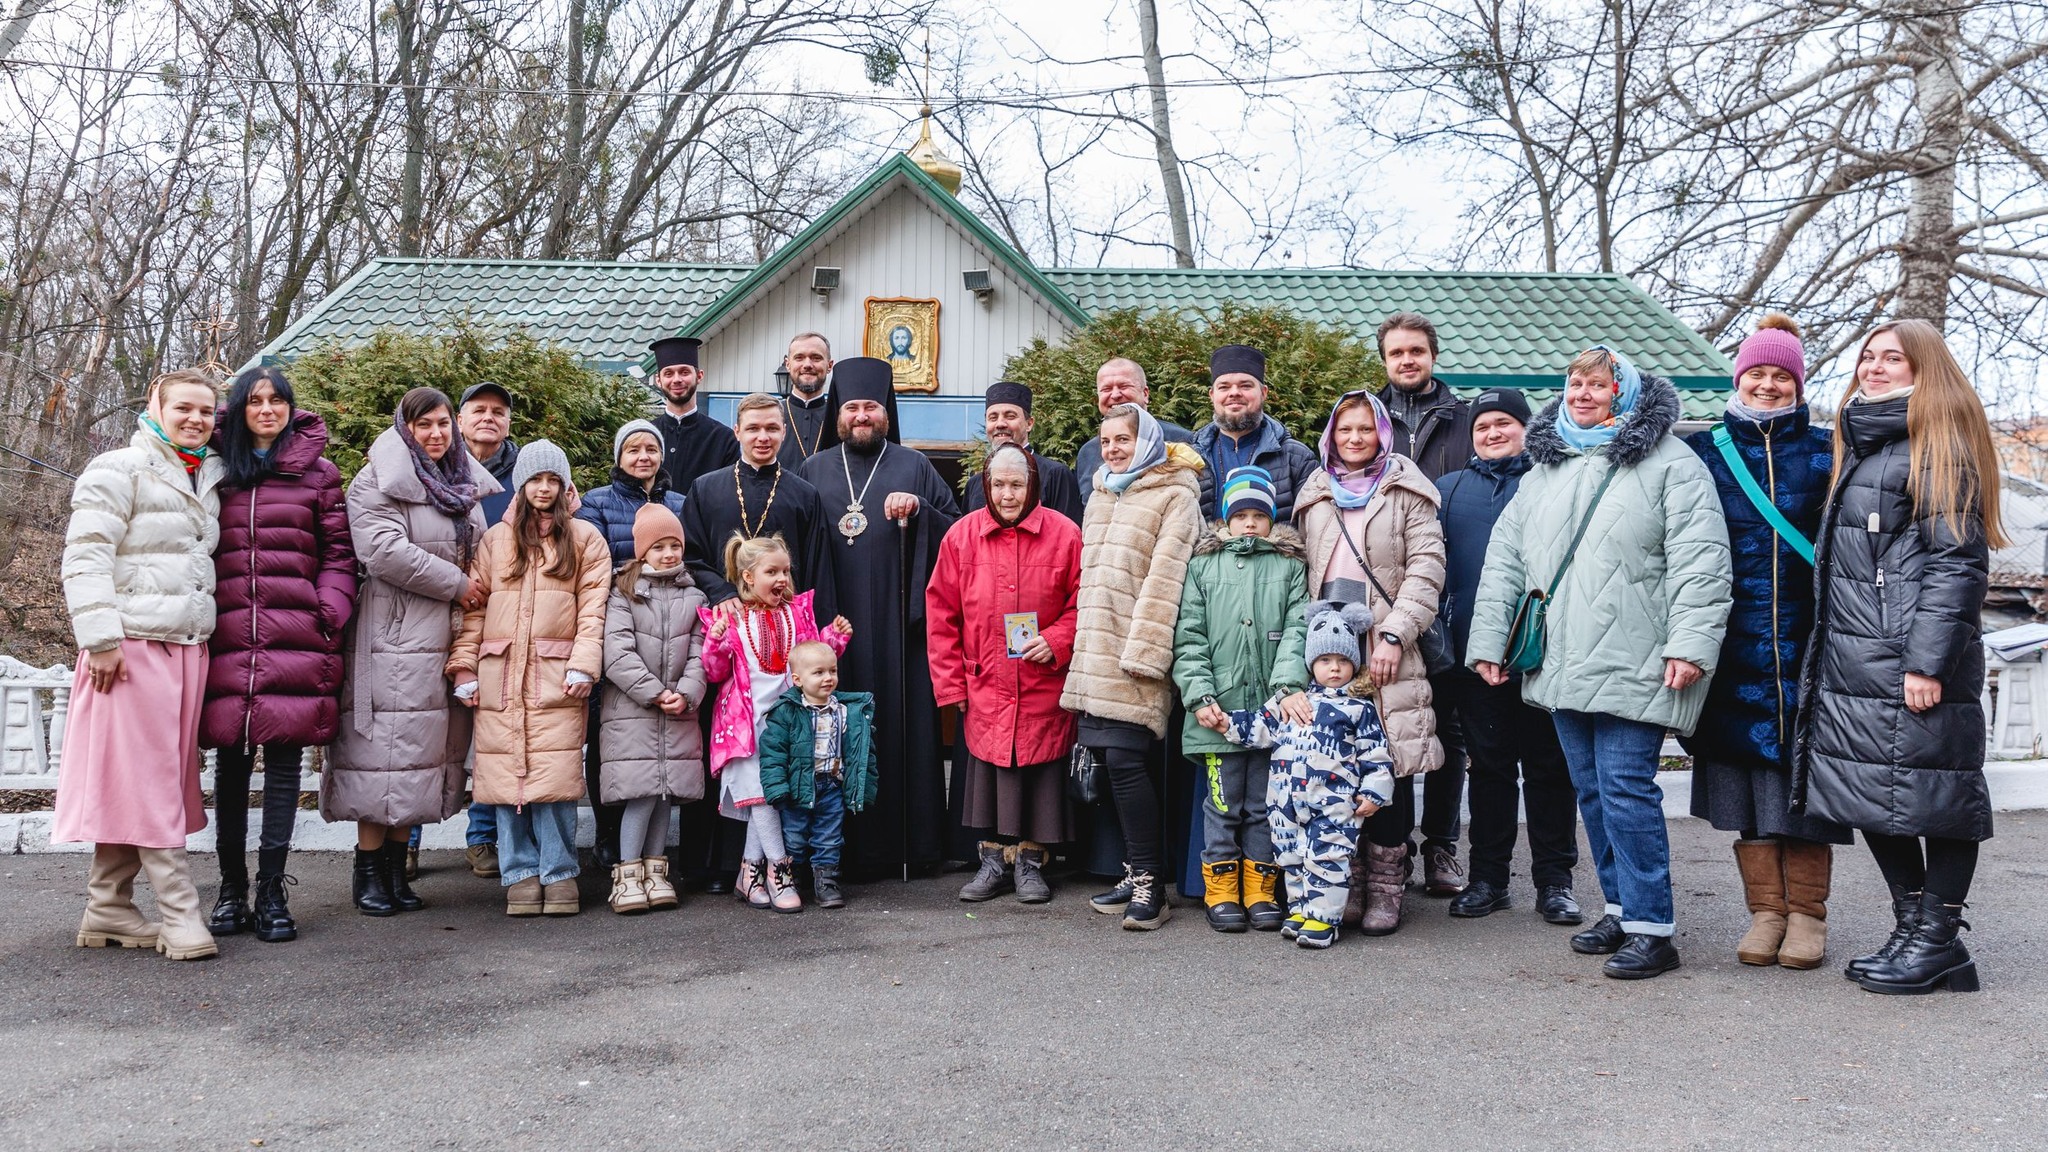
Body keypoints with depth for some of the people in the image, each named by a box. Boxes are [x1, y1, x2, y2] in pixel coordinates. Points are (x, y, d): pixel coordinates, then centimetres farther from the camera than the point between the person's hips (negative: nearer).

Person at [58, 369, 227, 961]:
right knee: (144, 780, -4)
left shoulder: (207, 482, 18)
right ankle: (181, 914, -3)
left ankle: (107, 911, 17)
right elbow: (85, 556, -11)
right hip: (132, 646, -7)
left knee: (132, 786, 10)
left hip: (186, 647, 7)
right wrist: (101, 638, -18)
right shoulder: (119, 470, -4)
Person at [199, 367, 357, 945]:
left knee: (284, 761, -1)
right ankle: (231, 889, 13)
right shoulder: (215, 469, 14)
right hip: (227, 636, 2)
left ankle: (271, 892, 6)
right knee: (230, 761, 4)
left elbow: (338, 551, 7)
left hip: (295, 638, -1)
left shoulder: (317, 472, 10)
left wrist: (330, 616, -5)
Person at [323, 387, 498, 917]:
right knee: (387, 746, -6)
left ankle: (397, 866, 15)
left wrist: (475, 589, 9)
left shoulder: (468, 484, 18)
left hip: (450, 635, 6)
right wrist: (456, 584, -12)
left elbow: (482, 550, 28)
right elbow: (386, 551, -17)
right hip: (397, 634, -6)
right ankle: (369, 869, 4)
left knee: (423, 750, 8)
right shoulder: (377, 483, -3)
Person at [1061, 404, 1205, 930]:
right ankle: (1137, 873, 16)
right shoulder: (1101, 496, 22)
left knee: (1124, 761, -12)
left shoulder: (1175, 496, -2)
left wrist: (1142, 650, -18)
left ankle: (1149, 884, -5)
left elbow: (1165, 578, -11)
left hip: (1135, 656, -7)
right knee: (1113, 760, 6)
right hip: (1094, 658, 7)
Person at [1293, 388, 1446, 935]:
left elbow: (1426, 568, -2)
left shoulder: (1407, 493, 7)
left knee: (1389, 767, -5)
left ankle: (1385, 888, 4)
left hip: (1386, 651, -3)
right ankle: (1344, 884, 10)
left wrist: (1393, 634, -12)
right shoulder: (1314, 496, 19)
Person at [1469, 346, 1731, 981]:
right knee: (1591, 790, 12)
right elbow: (1505, 557, 18)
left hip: (1633, 664, -6)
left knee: (1626, 789, -9)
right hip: (1561, 664, 6)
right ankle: (1621, 907, 24)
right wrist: (1488, 640, 12)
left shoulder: (1672, 464, 0)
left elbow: (1700, 560, -9)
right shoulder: (1542, 469, 18)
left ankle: (1650, 927, 0)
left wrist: (1691, 643, -18)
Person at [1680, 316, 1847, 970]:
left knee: (1803, 777, 1)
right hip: (1735, 649, 1)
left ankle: (1806, 914, 13)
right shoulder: (1703, 453, 8)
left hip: (1806, 645, -1)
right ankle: (1765, 911, 14)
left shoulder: (1825, 454, 7)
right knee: (1746, 787, 3)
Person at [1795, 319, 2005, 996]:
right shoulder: (1860, 446, 20)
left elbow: (1959, 560, -13)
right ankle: (1913, 930, 20)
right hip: (1852, 663, 9)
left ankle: (1938, 942, 7)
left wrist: (1929, 660, -20)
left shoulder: (1942, 446, -4)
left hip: (1915, 666, -8)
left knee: (1933, 795, -2)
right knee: (1876, 798, 10)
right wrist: (1823, 655, 18)